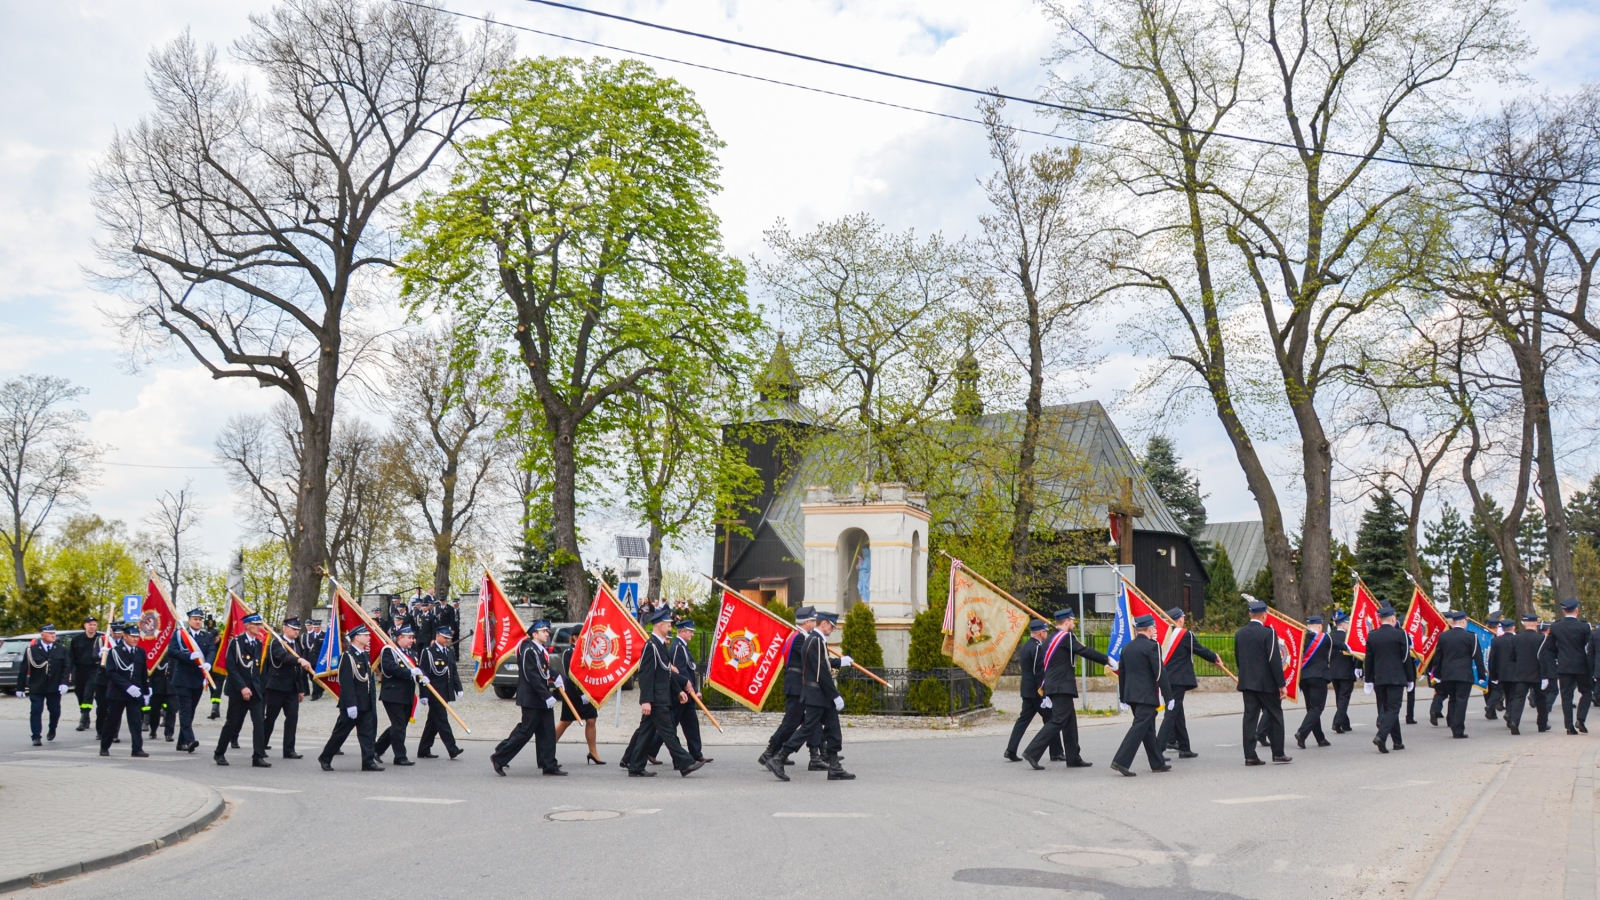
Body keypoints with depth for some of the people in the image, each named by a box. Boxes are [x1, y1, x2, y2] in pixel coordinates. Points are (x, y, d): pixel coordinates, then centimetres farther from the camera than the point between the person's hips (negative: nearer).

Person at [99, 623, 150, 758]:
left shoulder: (141, 652, 8)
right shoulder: (114, 651, -4)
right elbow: (111, 672, -13)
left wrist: (146, 692, 12)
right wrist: (128, 686, -21)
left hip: (135, 693, 3)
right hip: (117, 693, -3)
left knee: (137, 721, -5)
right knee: (112, 721, 7)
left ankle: (137, 748, -5)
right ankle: (104, 747, 21)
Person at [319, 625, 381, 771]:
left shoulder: (365, 655, 13)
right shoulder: (347, 656, -13)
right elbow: (346, 683, -19)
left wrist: (373, 701, 12)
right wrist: (350, 705, -23)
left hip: (367, 705, 7)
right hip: (352, 705, -7)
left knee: (368, 734, 2)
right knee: (340, 733, 5)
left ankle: (368, 762, 3)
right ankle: (325, 758, 20)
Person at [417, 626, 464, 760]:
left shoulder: (450, 652, 13)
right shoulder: (428, 652, -9)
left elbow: (454, 672, 17)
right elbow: (423, 673, -12)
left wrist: (458, 688, 6)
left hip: (445, 693, 8)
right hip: (434, 692, -8)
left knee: (433, 722, 12)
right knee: (442, 720, -8)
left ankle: (424, 751, 19)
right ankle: (452, 749, -10)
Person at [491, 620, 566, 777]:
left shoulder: (541, 651, 13)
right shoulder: (529, 650, -16)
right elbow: (532, 676, -22)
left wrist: (555, 677, 4)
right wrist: (547, 696, -24)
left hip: (543, 699, 9)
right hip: (532, 700, -9)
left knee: (547, 733, 8)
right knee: (525, 731, -4)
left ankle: (549, 766, 11)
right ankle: (499, 758, 8)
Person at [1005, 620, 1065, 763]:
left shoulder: (1025, 646, 14)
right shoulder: (1037, 647, -16)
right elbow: (1040, 671, -20)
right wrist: (1043, 690, -18)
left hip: (1027, 690, 9)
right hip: (1038, 691, -9)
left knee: (1023, 719, 8)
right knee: (1051, 720, 1)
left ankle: (1011, 750, 2)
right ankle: (1056, 753, 6)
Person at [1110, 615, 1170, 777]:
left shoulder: (1127, 647, 11)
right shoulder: (1152, 646, -11)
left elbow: (1121, 673, 13)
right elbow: (1159, 673, -14)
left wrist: (1123, 697, 19)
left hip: (1131, 694, 8)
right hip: (1147, 695, -8)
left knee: (1148, 728, 16)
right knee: (1139, 727, -8)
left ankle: (1157, 763, 23)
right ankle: (1121, 761, -16)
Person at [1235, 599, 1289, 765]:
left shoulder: (1239, 634, 7)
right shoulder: (1268, 633, -12)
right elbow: (1275, 660, -14)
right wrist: (1281, 684, -10)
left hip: (1246, 682, 5)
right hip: (1266, 683, -5)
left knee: (1250, 717, 4)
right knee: (1275, 716, 8)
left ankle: (1250, 756, 1)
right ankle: (1278, 753, 12)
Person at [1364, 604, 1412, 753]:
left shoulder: (1372, 636, 3)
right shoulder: (1399, 634, -8)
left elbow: (1369, 660, 6)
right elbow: (1406, 657, -5)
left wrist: (1368, 680, 11)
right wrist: (1409, 679, 3)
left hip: (1379, 678, 4)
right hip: (1396, 678, -4)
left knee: (1385, 708, 12)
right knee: (1392, 709, -4)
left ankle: (1397, 742, 18)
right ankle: (1381, 736, -22)